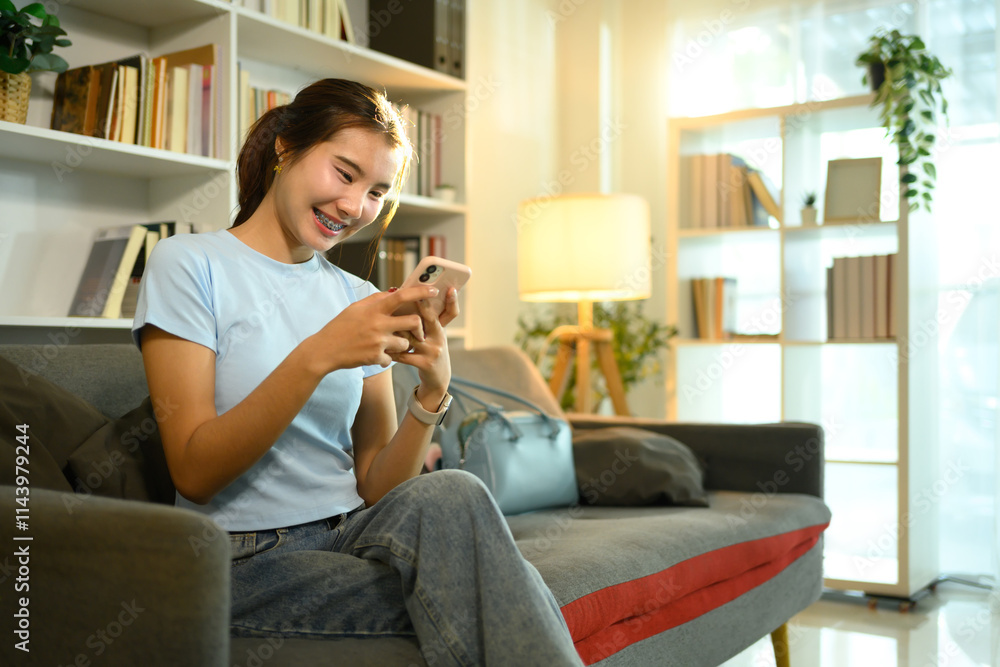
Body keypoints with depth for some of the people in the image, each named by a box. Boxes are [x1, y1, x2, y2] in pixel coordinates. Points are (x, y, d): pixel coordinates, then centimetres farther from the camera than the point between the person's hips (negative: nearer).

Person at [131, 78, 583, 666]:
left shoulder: (359, 300, 11)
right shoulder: (191, 264, -3)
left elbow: (376, 487, 4)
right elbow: (195, 474, -13)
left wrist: (432, 393, -14)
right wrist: (317, 355, -23)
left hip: (358, 535, 4)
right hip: (250, 564, -4)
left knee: (449, 496, -30)